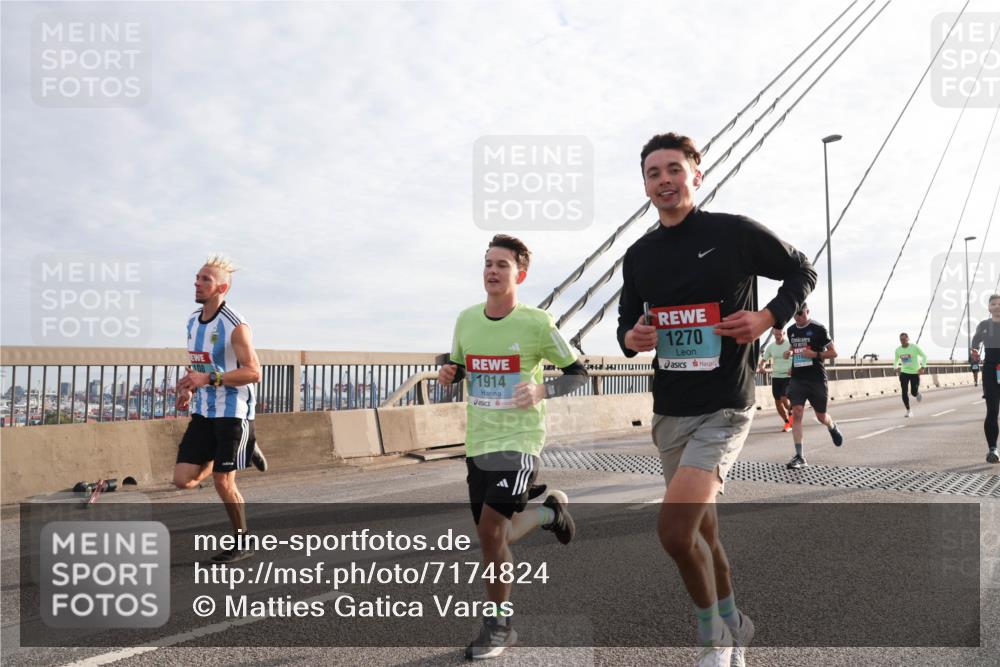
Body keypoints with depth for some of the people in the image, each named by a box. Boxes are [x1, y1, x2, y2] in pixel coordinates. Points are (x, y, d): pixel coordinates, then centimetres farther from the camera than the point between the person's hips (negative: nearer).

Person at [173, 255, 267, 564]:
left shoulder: (235, 326, -15)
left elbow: (253, 372, -18)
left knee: (223, 483, -2)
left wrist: (209, 379, -25)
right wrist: (188, 389, 5)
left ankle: (242, 543, 19)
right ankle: (244, 450, 23)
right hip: (203, 412, 7)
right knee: (183, 479, 1)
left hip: (233, 412, -7)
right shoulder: (193, 321, 9)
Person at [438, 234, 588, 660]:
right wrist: (447, 374, -4)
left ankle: (498, 626, 10)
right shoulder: (466, 319, 3)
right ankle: (548, 512, 38)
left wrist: (543, 389, -19)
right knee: (494, 538, 10)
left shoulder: (537, 324, -10)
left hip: (518, 441, -5)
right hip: (478, 444, 6)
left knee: (490, 531, -13)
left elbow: (579, 374, -2)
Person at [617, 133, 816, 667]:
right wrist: (630, 337, -5)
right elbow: (626, 321, 19)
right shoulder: (639, 256, 8)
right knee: (702, 532, 17)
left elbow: (802, 273, 5)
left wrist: (768, 318, -12)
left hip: (722, 410, -6)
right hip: (669, 412, 6)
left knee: (675, 529, -19)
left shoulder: (735, 233, -6)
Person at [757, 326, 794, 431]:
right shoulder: (770, 347, 4)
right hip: (775, 377, 4)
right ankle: (787, 422, 23)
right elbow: (763, 360, 9)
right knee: (777, 402, 5)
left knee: (784, 399, -18)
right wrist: (760, 367, -13)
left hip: (788, 377, -4)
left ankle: (791, 413, 15)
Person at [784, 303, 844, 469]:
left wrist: (815, 354, -19)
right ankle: (799, 456, -10)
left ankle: (833, 427, 48)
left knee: (821, 417, 9)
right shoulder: (791, 330, 8)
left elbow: (833, 353, -4)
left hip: (817, 379, -3)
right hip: (797, 379, 3)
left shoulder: (818, 329, -7)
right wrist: (790, 353, 4)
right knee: (796, 413, -12)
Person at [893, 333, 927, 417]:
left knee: (914, 392, -2)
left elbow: (924, 356, -2)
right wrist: (895, 367, -6)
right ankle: (908, 411, 7)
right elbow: (896, 360, 15)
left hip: (915, 373, -2)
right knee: (904, 393, -7)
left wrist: (923, 367, -14)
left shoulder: (915, 347, -11)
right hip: (904, 373, 3)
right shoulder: (898, 350, -1)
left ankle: (918, 394, 38)